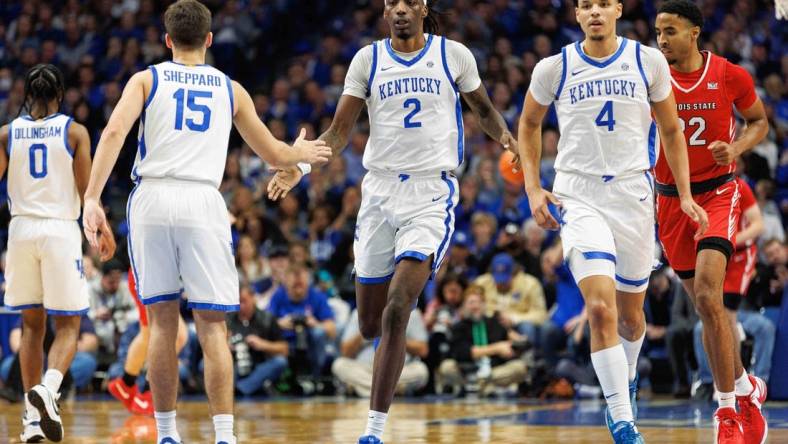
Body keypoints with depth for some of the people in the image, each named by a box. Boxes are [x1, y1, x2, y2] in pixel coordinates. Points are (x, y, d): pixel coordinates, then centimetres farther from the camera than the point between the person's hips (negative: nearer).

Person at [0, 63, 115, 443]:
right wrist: (104, 230, 8)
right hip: (61, 229, -3)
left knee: (32, 324, 13)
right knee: (68, 325, 3)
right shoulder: (74, 132, -1)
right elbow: (86, 190, -3)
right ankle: (48, 387, -25)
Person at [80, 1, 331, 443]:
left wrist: (92, 198, -11)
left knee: (163, 321, 9)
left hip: (152, 197, 0)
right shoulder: (231, 89, 16)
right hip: (203, 202, 0)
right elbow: (274, 154, 23)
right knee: (212, 324, 2)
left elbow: (115, 131, -6)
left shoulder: (147, 79, 12)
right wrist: (303, 153, 45)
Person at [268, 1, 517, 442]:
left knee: (396, 313, -18)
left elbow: (484, 108, 17)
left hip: (432, 194, -3)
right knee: (371, 324, 7)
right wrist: (299, 165, -11)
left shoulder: (453, 54, 3)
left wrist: (505, 135, -4)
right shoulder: (368, 59, 6)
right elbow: (340, 130, 5)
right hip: (380, 191, 3)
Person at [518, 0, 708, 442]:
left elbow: (670, 130, 12)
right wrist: (533, 189, 7)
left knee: (630, 313, 13)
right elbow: (529, 125, 16)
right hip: (578, 197, -2)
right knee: (601, 308, -19)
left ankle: (627, 381, 45)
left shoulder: (648, 61, 1)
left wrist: (685, 194, 7)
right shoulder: (554, 68, -1)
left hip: (633, 194, 2)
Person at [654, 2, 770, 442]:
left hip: (719, 193, -3)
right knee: (706, 306, 10)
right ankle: (747, 388, 31)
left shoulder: (730, 76, -7)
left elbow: (759, 121, 8)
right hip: (672, 199, 3)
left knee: (707, 295, -21)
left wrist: (735, 148, -11)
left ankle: (728, 408, -15)